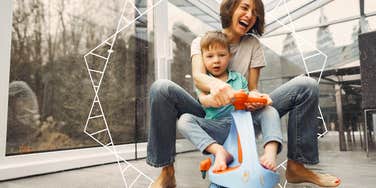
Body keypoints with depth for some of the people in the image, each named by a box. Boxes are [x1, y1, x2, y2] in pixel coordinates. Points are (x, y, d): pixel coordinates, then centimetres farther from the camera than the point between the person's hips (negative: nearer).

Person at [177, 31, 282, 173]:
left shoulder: (238, 78, 16)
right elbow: (204, 101, -13)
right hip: (216, 128, -2)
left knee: (270, 111, -16)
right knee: (184, 120, -25)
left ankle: (270, 152, -33)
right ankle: (219, 151, -38)